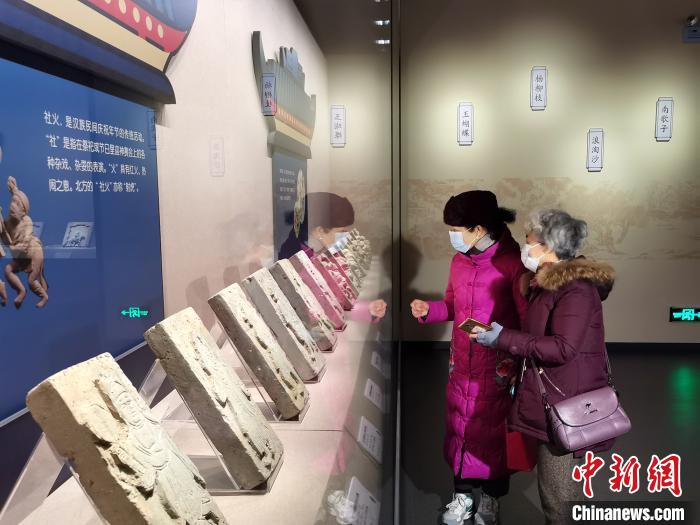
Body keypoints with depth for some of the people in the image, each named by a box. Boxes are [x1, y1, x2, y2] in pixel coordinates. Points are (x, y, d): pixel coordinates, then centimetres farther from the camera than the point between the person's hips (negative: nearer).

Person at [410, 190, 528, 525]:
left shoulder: (513, 262, -18)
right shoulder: (459, 260, 1)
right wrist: (429, 310, -6)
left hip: (498, 367, -5)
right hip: (461, 363, 5)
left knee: (493, 432, 13)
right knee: (459, 428, 15)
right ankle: (462, 495, 37)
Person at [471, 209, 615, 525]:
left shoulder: (577, 288, -18)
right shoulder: (548, 285, 12)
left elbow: (562, 349, -26)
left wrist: (503, 338, -23)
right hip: (551, 404, 9)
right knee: (554, 494, 20)